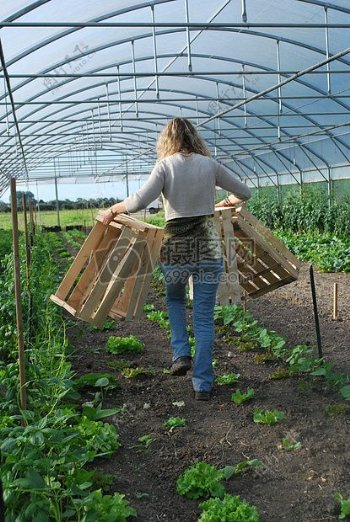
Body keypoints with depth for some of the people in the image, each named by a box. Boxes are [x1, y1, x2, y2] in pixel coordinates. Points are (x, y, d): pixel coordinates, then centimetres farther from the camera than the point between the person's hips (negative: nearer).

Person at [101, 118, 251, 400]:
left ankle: (181, 354, 17)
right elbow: (245, 192, 14)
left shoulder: (166, 165, -3)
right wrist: (227, 202, 33)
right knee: (204, 316, 10)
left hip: (176, 246, -1)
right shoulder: (210, 164, 5)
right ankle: (203, 384, 15)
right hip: (208, 245, 1)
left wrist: (113, 209, 0)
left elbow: (140, 201, -17)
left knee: (175, 298, 30)